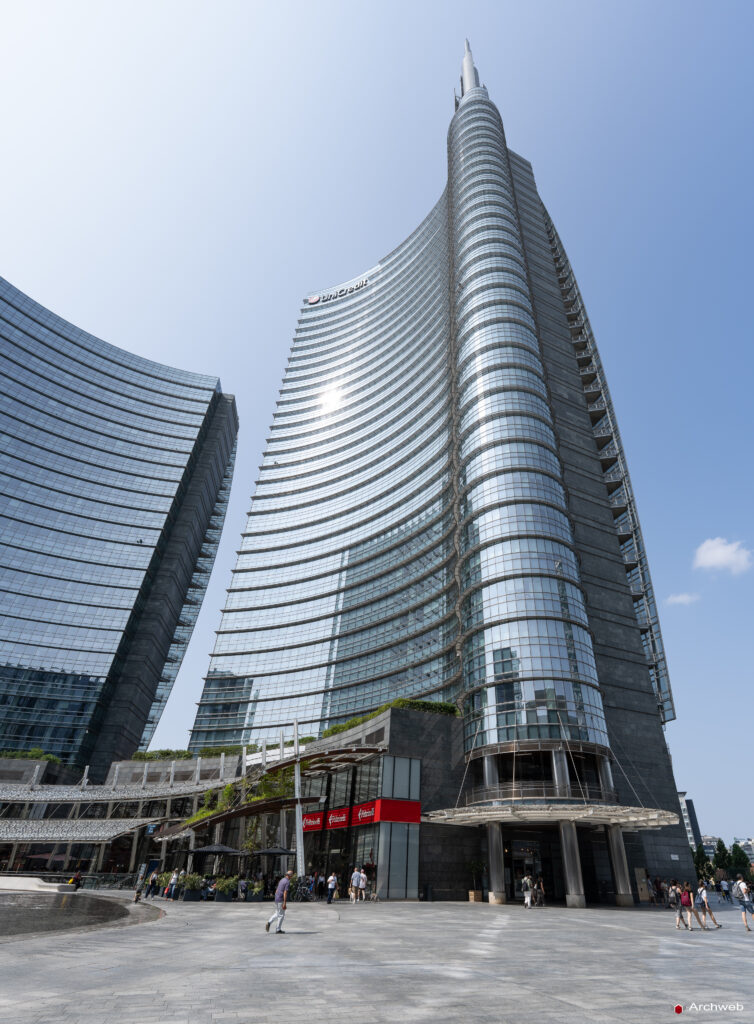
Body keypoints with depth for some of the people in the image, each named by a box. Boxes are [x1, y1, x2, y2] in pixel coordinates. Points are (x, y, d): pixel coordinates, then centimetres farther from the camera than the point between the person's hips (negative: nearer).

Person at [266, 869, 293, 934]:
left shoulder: (282, 880, 13)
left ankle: (269, 923, 4)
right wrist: (284, 903, -21)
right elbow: (285, 893, -21)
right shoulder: (287, 882, -15)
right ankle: (278, 930, 10)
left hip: (276, 899, 8)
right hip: (281, 900, -8)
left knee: (277, 913, 20)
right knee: (281, 915, 4)